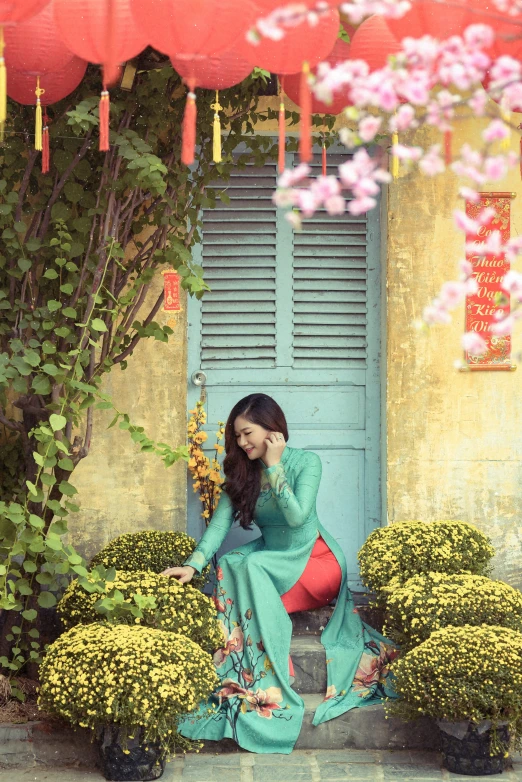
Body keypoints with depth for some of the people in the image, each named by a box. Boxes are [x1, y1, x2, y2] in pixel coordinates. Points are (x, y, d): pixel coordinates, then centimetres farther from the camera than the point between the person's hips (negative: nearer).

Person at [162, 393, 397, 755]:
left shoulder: (306, 462, -9)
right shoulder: (243, 471, 4)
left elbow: (297, 516, -23)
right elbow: (220, 522, -6)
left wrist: (274, 466, -20)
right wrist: (193, 564, -20)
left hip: (314, 560, -5)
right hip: (271, 557, 5)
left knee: (251, 568, -31)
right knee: (229, 565, -25)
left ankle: (270, 689, -30)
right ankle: (240, 680, -20)